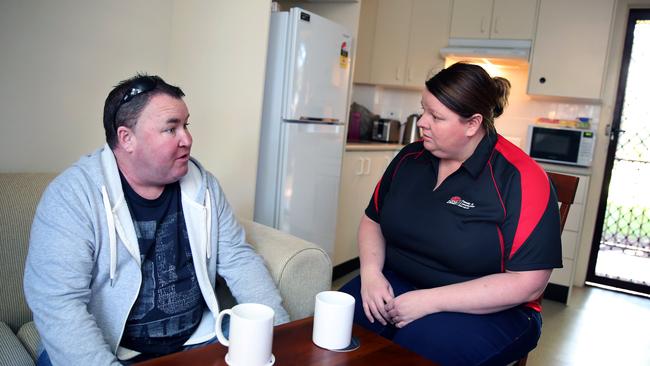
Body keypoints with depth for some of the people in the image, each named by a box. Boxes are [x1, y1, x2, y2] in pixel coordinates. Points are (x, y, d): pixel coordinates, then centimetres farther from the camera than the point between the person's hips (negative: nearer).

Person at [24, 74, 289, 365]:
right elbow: (56, 301, -19)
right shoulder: (72, 195, -13)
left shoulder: (202, 185, 2)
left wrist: (282, 332, -5)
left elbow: (238, 259, 5)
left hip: (197, 340, 3)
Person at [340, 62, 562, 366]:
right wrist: (371, 272, -8)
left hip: (489, 310, -4)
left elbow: (527, 284, -18)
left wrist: (429, 301, -21)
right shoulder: (410, 157, 3)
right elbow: (372, 220, 13)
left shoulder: (520, 179, -15)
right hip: (396, 285, 5)